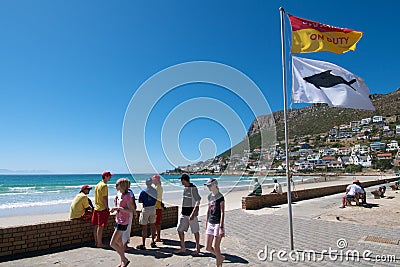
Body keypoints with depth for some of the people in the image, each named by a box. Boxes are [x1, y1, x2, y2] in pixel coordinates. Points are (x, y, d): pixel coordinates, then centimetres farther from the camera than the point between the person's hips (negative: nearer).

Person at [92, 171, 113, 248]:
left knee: (96, 226, 13)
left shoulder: (97, 185, 14)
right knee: (100, 227, -3)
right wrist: (107, 207, -13)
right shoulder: (104, 185, -15)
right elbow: (104, 198, -19)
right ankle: (99, 243, 4)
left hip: (96, 208, 9)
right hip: (102, 208, -9)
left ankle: (96, 242, 21)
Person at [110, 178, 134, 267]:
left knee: (112, 243, -7)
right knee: (119, 242, 16)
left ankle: (125, 260, 8)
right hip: (118, 220, 9)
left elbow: (131, 210, -22)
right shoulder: (119, 195, 7)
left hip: (123, 222, -9)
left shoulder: (127, 196, -19)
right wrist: (115, 209, 1)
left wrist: (118, 208, -25)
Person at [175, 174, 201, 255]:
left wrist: (193, 214, -24)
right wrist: (182, 211, 22)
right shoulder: (185, 188, 9)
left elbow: (198, 202, -19)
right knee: (180, 230, 8)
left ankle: (197, 248, 21)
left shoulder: (193, 188, -15)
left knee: (195, 231, 6)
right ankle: (183, 248, 21)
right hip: (184, 213, 8)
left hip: (191, 213, -8)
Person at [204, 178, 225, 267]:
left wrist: (221, 227, -18)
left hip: (217, 224, -7)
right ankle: (221, 257, 33)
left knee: (216, 248, 1)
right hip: (210, 223, 7)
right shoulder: (210, 196, 9)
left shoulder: (220, 197, -12)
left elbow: (222, 213, -14)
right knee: (208, 248, 9)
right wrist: (206, 224, 17)